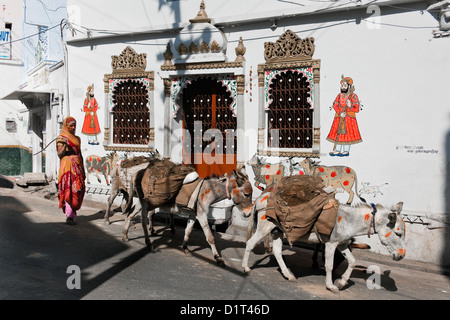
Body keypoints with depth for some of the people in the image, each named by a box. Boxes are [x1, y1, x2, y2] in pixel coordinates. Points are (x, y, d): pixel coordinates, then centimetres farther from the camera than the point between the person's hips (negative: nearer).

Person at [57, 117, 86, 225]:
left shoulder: (77, 139, 18)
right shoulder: (61, 138, 1)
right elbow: (59, 155, -8)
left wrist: (83, 169, 16)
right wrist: (65, 145, -25)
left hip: (77, 166, 6)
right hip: (67, 166, -6)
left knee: (78, 191, 3)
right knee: (69, 190, -12)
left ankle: (71, 213, 15)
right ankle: (69, 216, -12)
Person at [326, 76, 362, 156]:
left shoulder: (353, 96, -6)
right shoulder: (339, 96, 8)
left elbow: (357, 109, -8)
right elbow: (335, 105, 0)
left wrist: (350, 106, -26)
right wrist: (340, 113, -15)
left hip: (349, 117, -4)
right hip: (339, 117, 4)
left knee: (347, 133, -3)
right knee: (338, 132, 4)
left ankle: (346, 151, 7)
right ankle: (337, 150, 12)